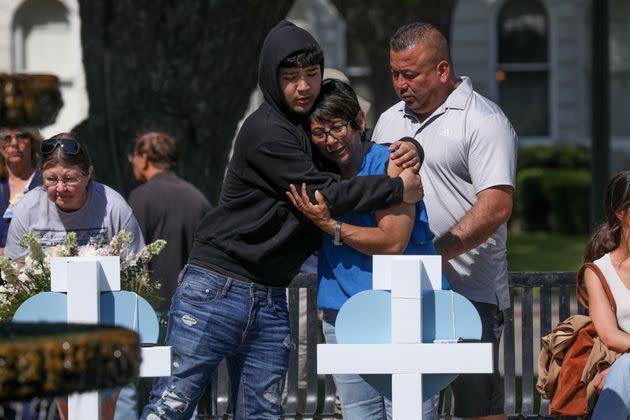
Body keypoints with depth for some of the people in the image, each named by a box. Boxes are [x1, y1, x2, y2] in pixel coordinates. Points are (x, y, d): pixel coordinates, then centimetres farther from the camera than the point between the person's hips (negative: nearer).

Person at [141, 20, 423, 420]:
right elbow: (323, 194, -17)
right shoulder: (266, 132, -13)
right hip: (216, 292, -8)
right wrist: (399, 189, -9)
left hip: (270, 302, 8)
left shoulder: (310, 127, 14)